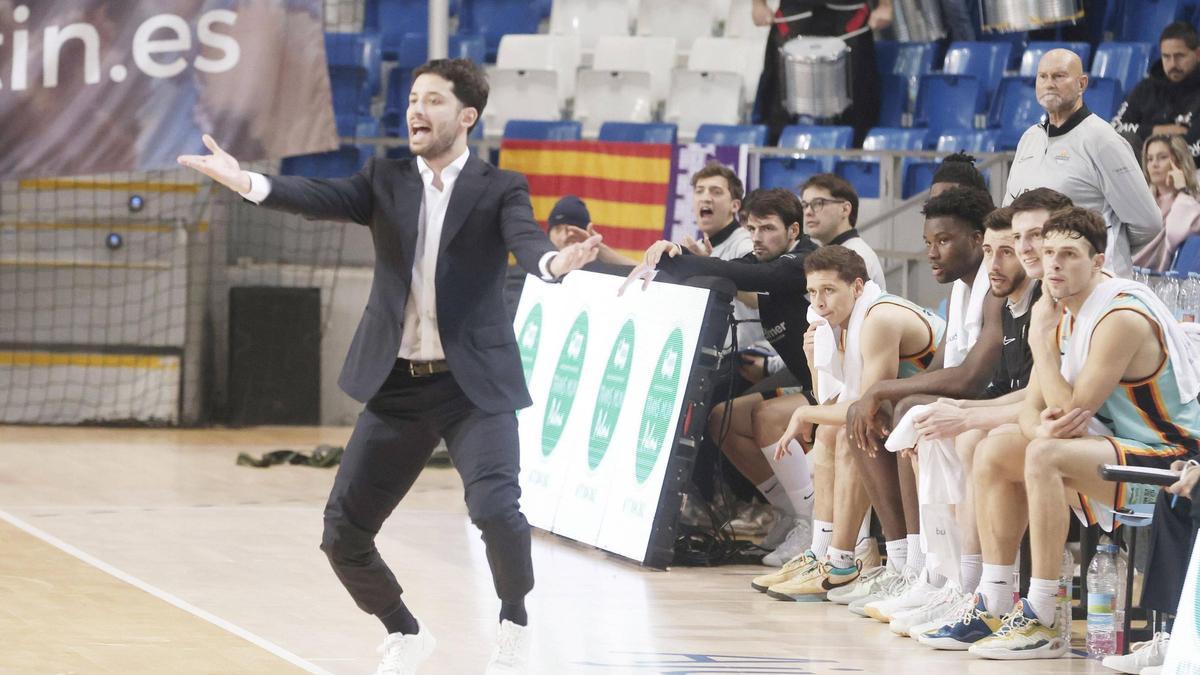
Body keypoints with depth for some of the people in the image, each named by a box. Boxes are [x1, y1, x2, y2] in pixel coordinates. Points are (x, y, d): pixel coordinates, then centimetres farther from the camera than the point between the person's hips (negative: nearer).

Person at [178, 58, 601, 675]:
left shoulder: (499, 190, -1)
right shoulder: (386, 181, 7)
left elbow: (524, 238, -20)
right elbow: (325, 198, -10)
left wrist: (554, 262, -45)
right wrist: (250, 183, -30)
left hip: (473, 385, -4)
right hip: (396, 387, 4)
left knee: (495, 509, -24)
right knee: (342, 532, 1)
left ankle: (514, 623, 6)